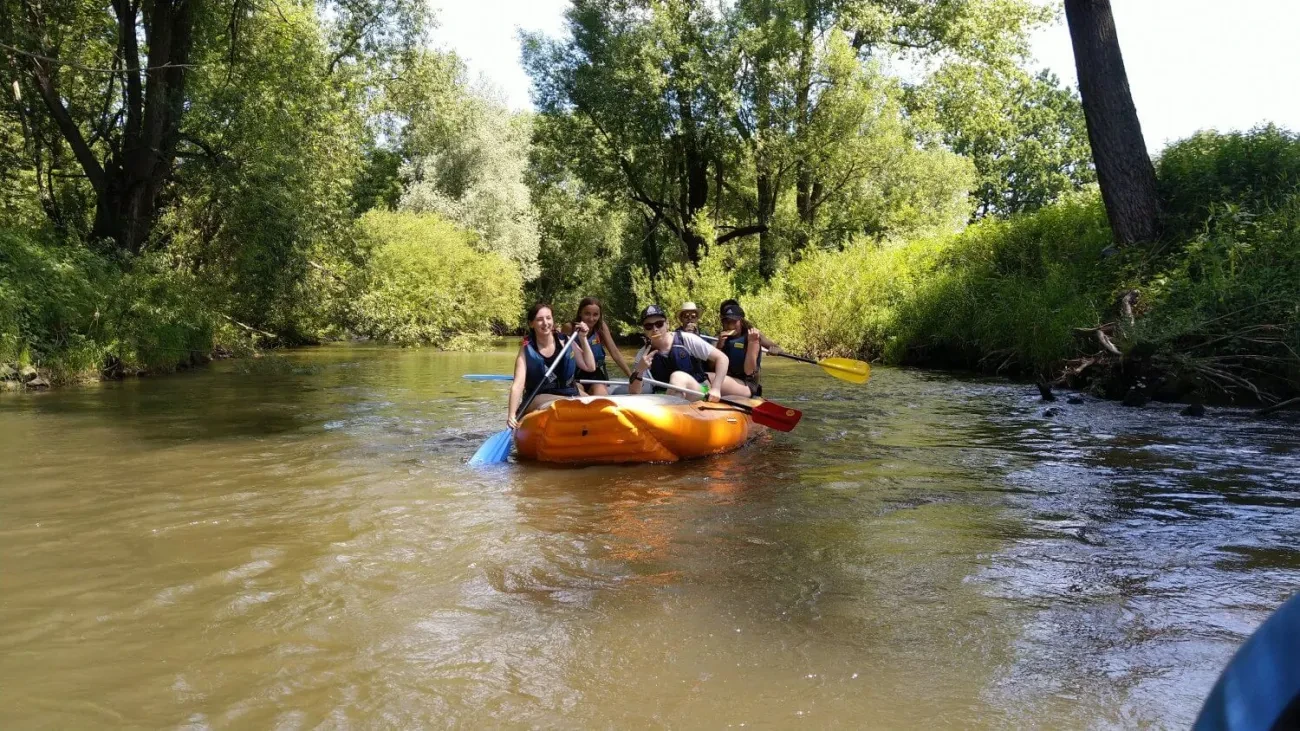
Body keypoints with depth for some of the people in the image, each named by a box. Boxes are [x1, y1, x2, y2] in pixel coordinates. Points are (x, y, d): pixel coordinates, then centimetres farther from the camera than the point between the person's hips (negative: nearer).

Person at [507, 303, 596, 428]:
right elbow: (518, 385, -13)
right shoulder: (527, 350, -2)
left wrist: (583, 339, -2)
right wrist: (512, 415, -25)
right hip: (538, 400, -3)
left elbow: (590, 367, 5)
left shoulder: (565, 342, 6)